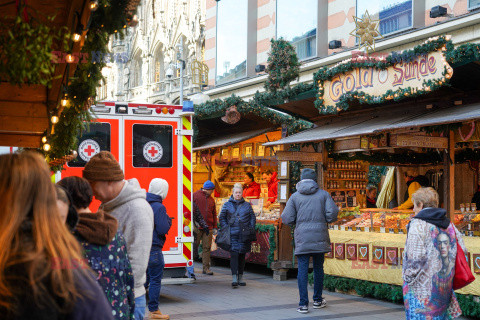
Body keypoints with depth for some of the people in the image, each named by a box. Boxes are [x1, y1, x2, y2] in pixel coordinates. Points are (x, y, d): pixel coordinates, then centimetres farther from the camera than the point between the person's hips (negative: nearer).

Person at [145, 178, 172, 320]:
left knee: (144, 278, 18)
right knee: (155, 280, 1)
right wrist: (169, 220, 0)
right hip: (153, 249, -8)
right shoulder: (159, 207, -15)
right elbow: (163, 230, -19)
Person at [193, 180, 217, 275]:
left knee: (207, 248, 2)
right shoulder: (195, 195, 1)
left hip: (208, 228, 4)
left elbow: (214, 214, 20)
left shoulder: (211, 200, 16)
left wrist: (214, 227, 14)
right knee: (194, 246, 1)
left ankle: (206, 268, 4)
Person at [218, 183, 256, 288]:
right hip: (232, 235, -2)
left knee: (242, 255, 8)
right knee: (234, 254, -13)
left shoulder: (247, 205, 11)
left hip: (244, 235, 2)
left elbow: (252, 218, 14)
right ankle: (234, 278, -16)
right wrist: (225, 229, -1)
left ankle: (240, 277, 17)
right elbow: (222, 218, 10)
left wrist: (251, 230, 3)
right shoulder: (227, 205, 7)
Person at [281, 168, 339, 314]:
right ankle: (317, 300, 23)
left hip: (302, 238, -1)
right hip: (320, 236, 1)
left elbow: (287, 218, -3)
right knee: (318, 268, 13)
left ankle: (303, 304, -5)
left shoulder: (295, 196, 2)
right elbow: (333, 213, -6)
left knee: (302, 269, 0)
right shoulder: (323, 194, 3)